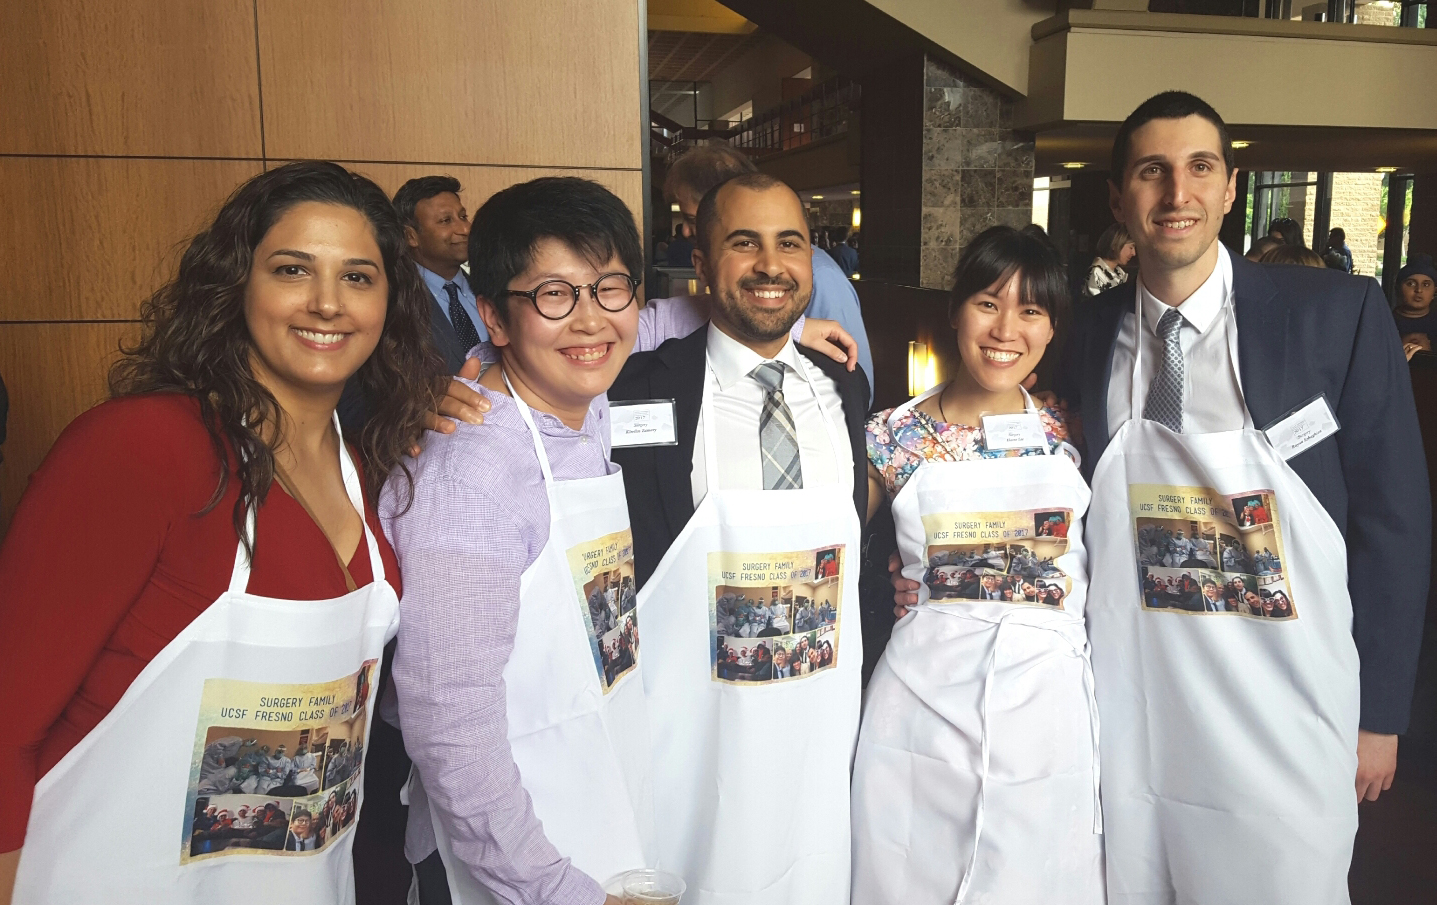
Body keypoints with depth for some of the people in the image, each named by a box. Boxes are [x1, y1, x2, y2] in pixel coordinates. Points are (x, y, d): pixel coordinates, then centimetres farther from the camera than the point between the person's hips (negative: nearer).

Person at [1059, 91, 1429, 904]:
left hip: (1281, 728, -2)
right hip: (1124, 717, 2)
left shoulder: (1338, 313, -6)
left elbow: (1393, 517, -3)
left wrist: (1380, 713, -2)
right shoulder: (1089, 332, 1)